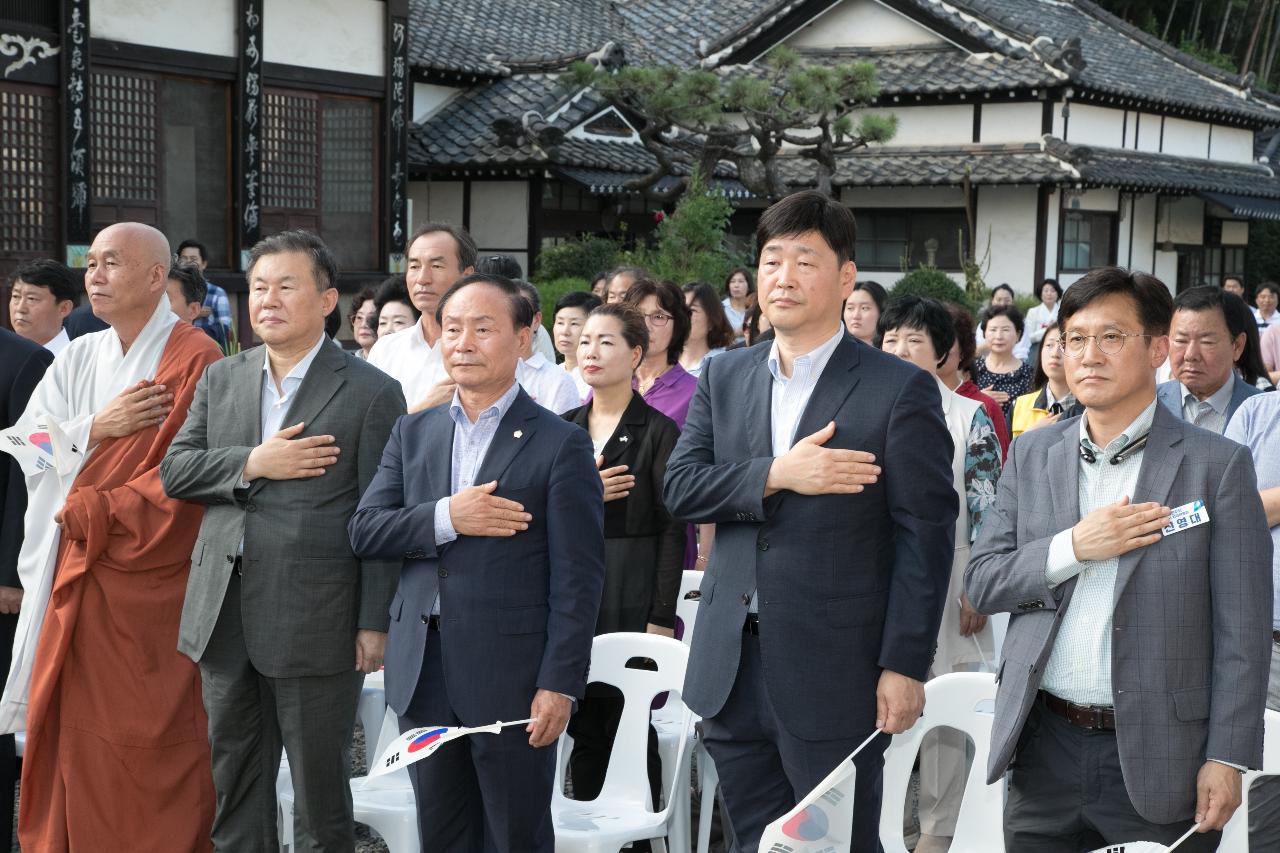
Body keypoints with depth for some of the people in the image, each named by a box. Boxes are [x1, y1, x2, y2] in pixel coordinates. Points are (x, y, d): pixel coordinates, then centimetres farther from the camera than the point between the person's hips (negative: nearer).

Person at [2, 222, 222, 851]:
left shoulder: (196, 361, -8)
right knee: (69, 735, 9)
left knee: (145, 746, -1)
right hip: (74, 575, 6)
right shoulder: (78, 358, 12)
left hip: (148, 583, -6)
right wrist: (96, 428, -11)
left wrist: (93, 514, -13)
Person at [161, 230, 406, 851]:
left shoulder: (371, 393, -5)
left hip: (315, 623, -5)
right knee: (234, 782, 16)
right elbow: (174, 471, 5)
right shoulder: (219, 381, 12)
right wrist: (252, 464, -11)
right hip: (225, 615, 5)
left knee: (320, 786, 6)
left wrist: (375, 622, -11)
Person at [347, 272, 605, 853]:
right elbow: (364, 531, 2)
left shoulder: (560, 444, -5)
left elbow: (577, 577, -9)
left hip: (512, 676, -5)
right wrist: (445, 518, -14)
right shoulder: (412, 433, 11)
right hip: (424, 674, 5)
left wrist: (559, 684, -14)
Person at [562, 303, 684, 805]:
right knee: (585, 729, 6)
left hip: (633, 599, -4)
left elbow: (673, 531, -7)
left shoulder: (658, 432, -4)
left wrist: (662, 618, -12)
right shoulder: (564, 429, 12)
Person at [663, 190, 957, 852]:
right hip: (733, 669, 5)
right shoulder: (722, 379, 10)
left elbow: (925, 536, -8)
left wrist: (904, 667, -12)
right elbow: (679, 488, 1)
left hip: (835, 674, -5)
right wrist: (775, 475, -16)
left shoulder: (900, 389, -6)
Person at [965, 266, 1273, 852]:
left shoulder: (1218, 465, -5)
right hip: (1043, 747, 3)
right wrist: (1073, 548, -12)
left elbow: (1241, 632, -5)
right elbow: (981, 582, 4)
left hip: (1157, 757, -3)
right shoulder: (1032, 454, 7)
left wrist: (1226, 759, -10)